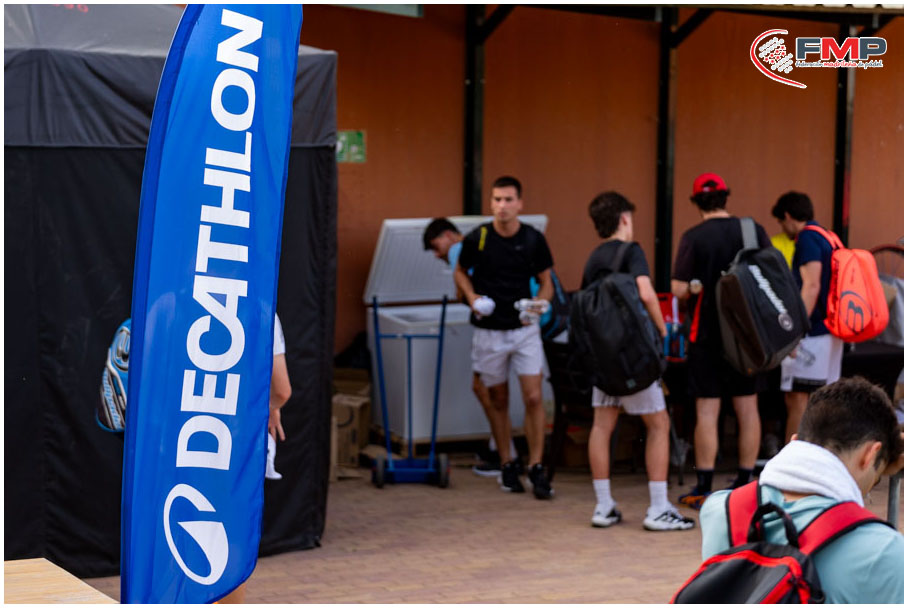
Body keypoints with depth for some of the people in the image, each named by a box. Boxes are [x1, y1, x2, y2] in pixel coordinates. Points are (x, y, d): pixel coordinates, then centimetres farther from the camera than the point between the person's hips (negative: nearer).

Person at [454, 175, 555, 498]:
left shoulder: (534, 239, -4)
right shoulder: (477, 239, -7)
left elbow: (546, 282, 7)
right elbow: (460, 271, 11)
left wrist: (539, 302, -14)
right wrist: (472, 297, -7)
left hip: (524, 329, 0)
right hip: (489, 331, 0)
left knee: (533, 399, -8)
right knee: (498, 401, 9)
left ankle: (536, 467, 1)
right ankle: (507, 465, 23)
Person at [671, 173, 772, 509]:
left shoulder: (694, 237, -11)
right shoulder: (755, 231, 1)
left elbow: (679, 289, -14)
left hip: (708, 333, -4)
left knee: (707, 410, 0)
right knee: (747, 407, 10)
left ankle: (704, 490, 2)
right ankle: (744, 484, 17)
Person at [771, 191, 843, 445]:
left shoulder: (808, 238, -11)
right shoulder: (828, 238, 16)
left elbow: (811, 287, -20)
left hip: (812, 332, -9)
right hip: (831, 331, 9)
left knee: (797, 399, -7)